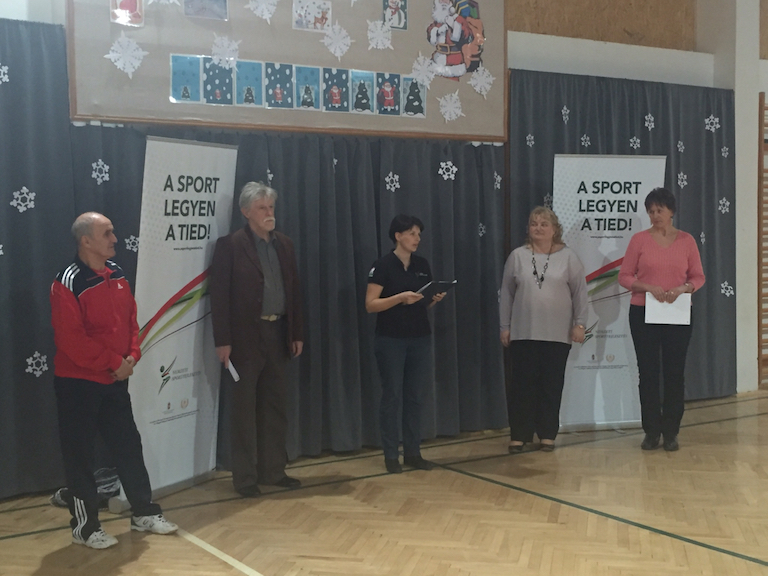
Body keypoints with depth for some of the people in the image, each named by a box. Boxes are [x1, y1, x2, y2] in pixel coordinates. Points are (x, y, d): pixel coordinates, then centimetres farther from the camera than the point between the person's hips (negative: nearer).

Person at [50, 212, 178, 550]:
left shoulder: (116, 274, 6)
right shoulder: (68, 283, -17)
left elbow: (131, 319, 12)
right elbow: (71, 339, -22)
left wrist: (132, 356, -4)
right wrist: (114, 362, -17)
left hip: (115, 380, 7)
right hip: (78, 383, -7)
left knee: (128, 445, 14)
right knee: (80, 455, 4)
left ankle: (144, 513, 26)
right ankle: (84, 526, 16)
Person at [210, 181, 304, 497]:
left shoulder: (284, 244, 11)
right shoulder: (229, 245, -6)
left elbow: (294, 290, 12)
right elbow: (219, 295, -10)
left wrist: (297, 333, 8)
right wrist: (223, 340, -15)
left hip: (278, 333, 6)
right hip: (246, 336, -5)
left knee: (275, 405, 11)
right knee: (244, 409, 2)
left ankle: (273, 470, 22)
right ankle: (245, 477, 10)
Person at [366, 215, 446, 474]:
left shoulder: (422, 265, 9)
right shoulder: (383, 265, -8)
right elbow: (370, 305, -12)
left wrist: (434, 299, -5)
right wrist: (400, 298, -22)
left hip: (420, 339, 5)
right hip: (391, 340, -5)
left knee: (415, 397, 8)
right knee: (392, 397, 0)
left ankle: (413, 452, 15)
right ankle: (391, 455, 8)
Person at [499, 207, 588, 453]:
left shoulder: (568, 257, 1)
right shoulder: (517, 256, 4)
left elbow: (580, 292, 2)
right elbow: (506, 294, 6)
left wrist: (579, 323, -3)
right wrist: (505, 326, 4)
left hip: (558, 334, 0)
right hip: (523, 332, 1)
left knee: (552, 386, 5)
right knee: (522, 384, 2)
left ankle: (547, 434, 15)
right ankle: (519, 435, 10)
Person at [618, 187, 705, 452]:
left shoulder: (686, 240, 3)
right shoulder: (639, 239, 0)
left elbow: (698, 277, 5)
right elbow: (625, 276, 0)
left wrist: (682, 288, -15)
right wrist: (648, 287, -17)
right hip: (643, 313, -1)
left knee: (675, 372, 4)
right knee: (648, 371, 3)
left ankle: (671, 433, 13)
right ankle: (651, 431, 13)